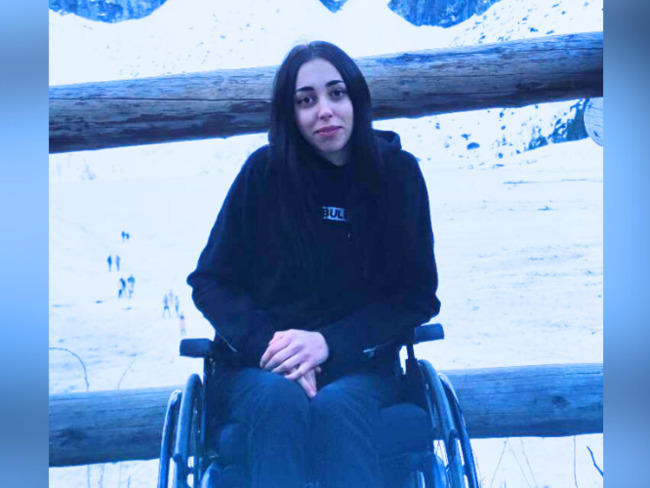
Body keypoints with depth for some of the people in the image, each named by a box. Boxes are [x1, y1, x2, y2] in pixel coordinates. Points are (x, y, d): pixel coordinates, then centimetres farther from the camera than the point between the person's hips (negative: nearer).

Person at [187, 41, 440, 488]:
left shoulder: (396, 173, 1)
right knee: (281, 400, -34)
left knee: (337, 405, -34)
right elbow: (210, 281, 3)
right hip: (261, 367, 0)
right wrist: (266, 342, -16)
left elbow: (417, 294, 0)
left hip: (359, 368, 0)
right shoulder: (265, 172, -1)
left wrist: (329, 342, -14)